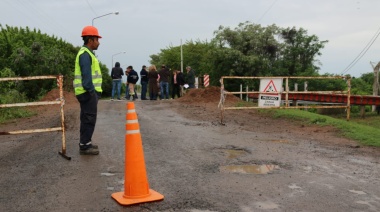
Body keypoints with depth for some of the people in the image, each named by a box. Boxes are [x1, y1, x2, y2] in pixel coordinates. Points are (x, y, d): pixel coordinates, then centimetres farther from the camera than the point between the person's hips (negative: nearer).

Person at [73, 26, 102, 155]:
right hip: (88, 92, -11)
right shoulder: (85, 54, -13)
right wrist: (91, 91, -22)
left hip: (89, 92, 11)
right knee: (89, 119, -7)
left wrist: (94, 91, 19)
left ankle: (85, 143, 24)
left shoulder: (87, 53, 20)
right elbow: (86, 75, -21)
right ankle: (84, 146, -3)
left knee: (87, 119, 15)